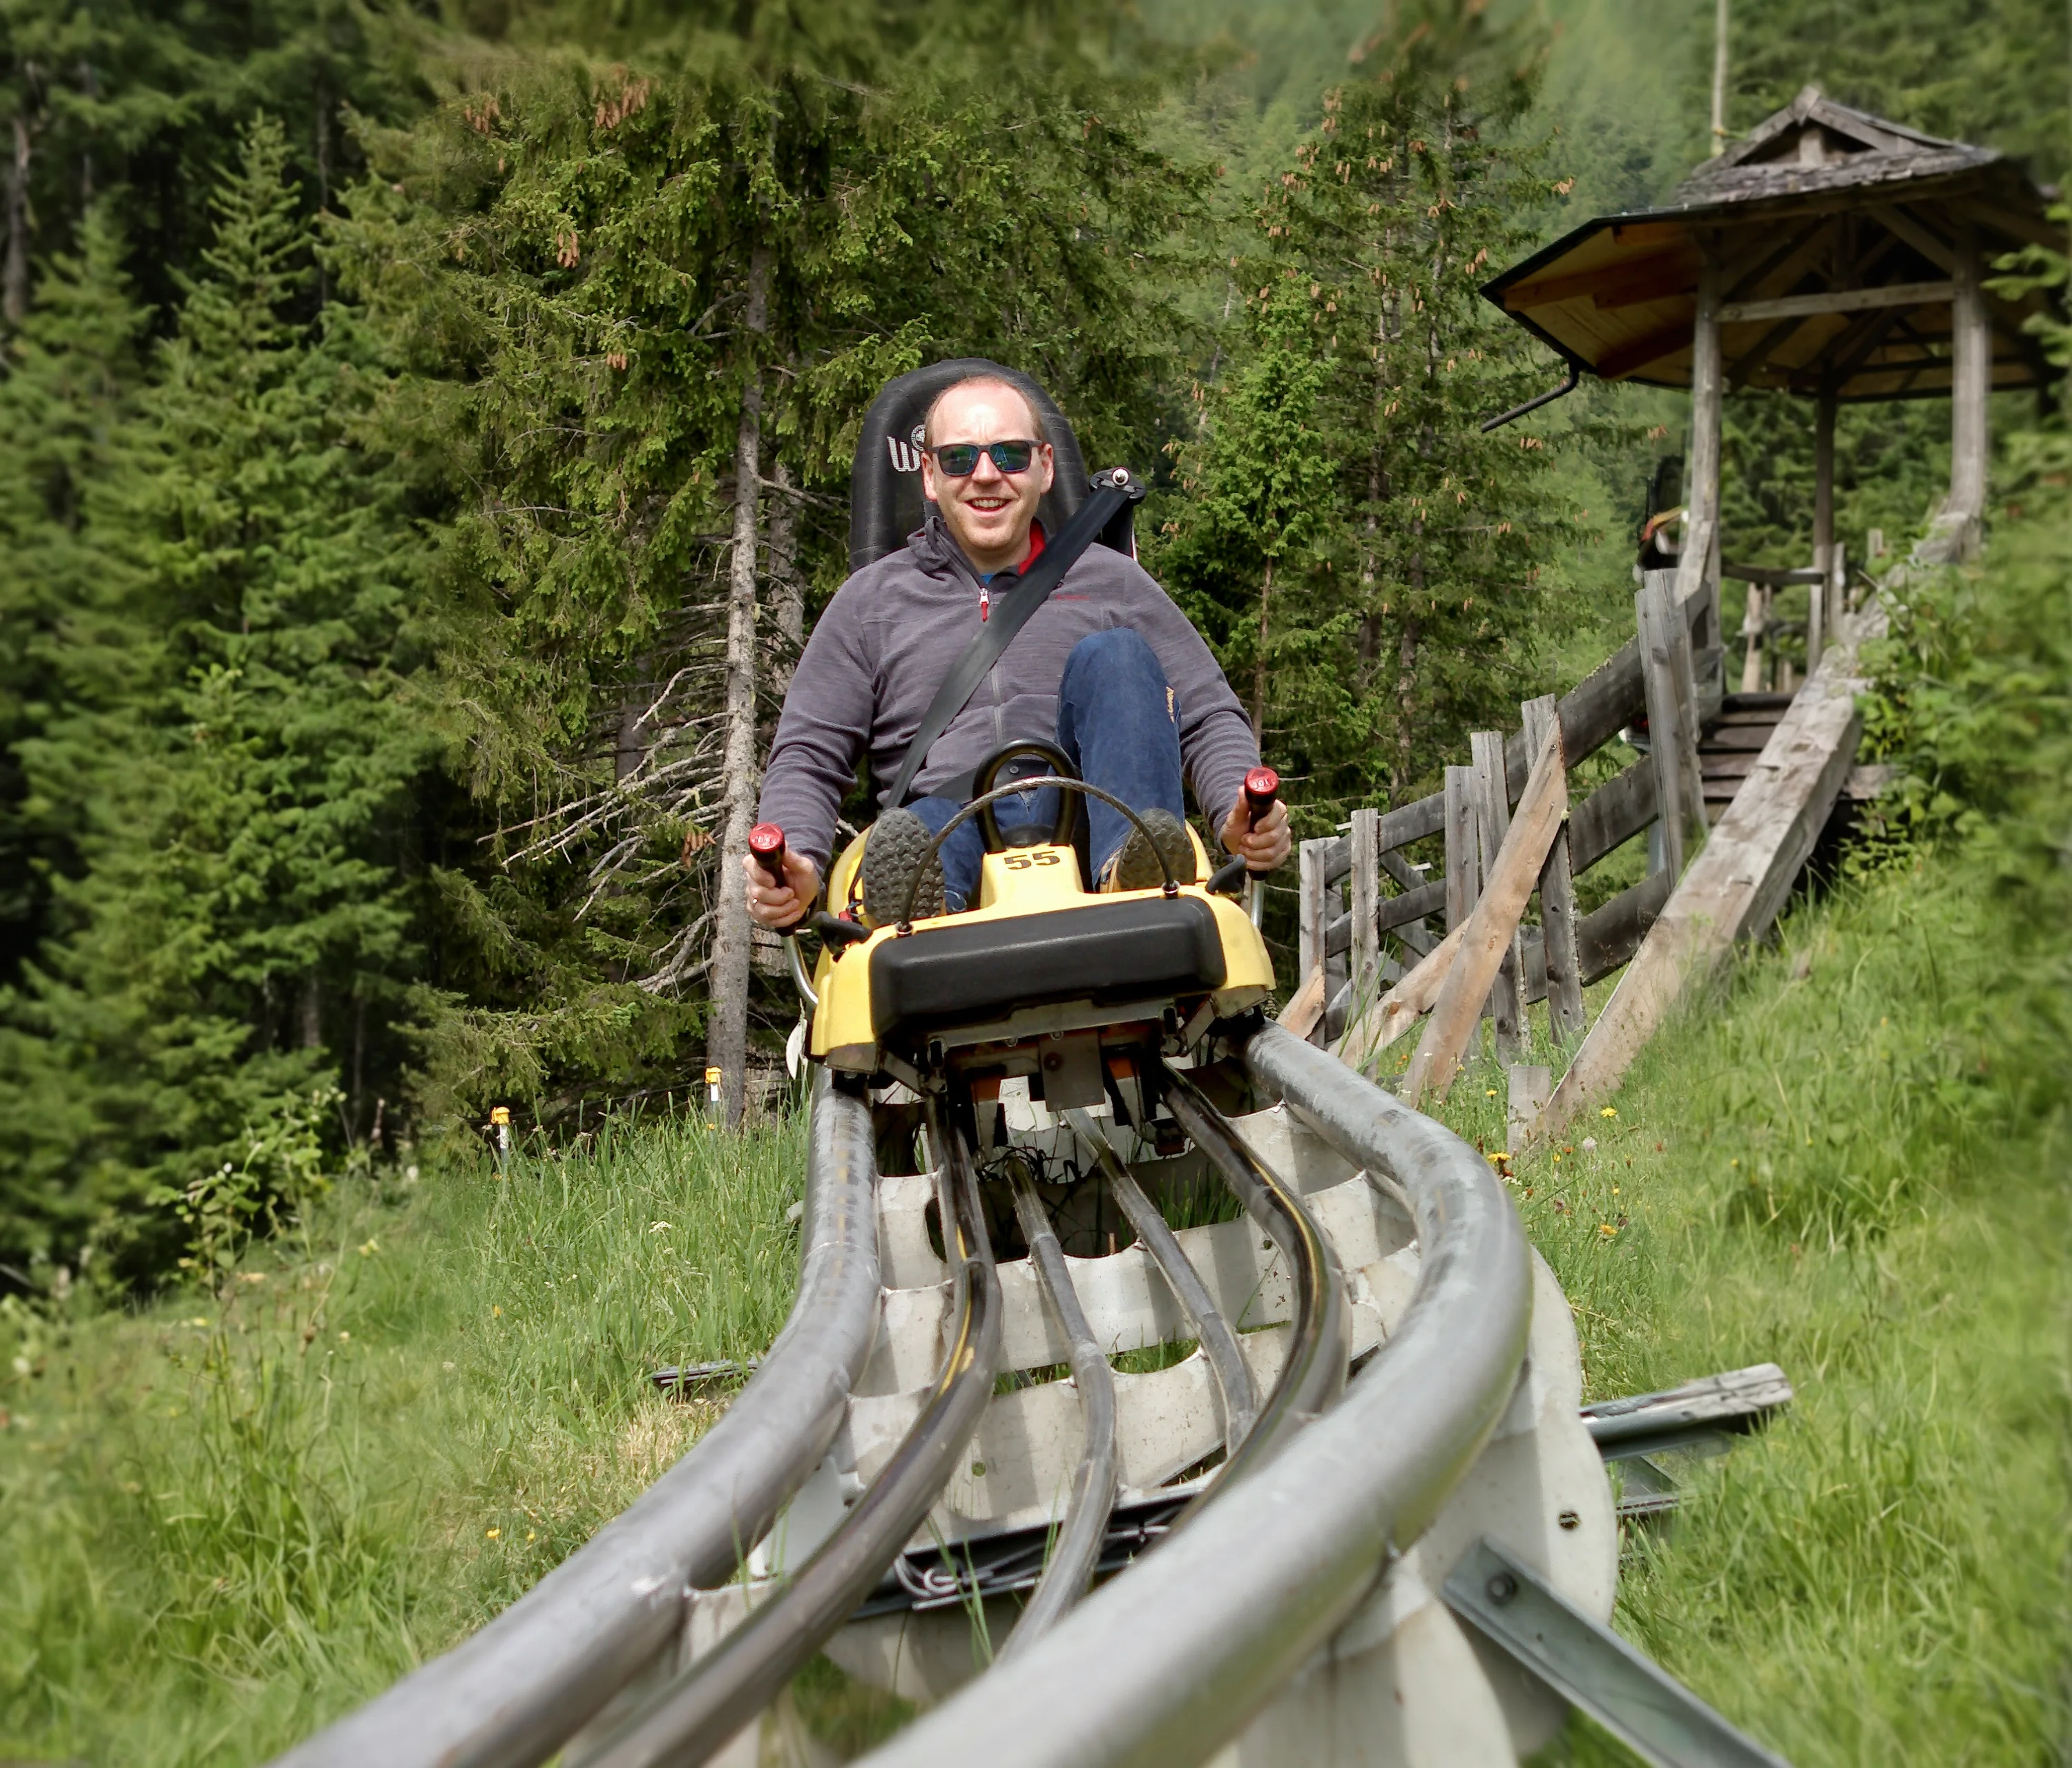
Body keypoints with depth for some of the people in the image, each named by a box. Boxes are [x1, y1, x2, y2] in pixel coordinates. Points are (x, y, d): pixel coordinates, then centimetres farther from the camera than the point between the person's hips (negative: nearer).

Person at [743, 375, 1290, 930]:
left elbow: (1208, 718, 18)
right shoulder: (872, 600, 21)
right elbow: (809, 756, 16)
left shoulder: (1112, 582, 22)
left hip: (1085, 823, 1)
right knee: (913, 829, -35)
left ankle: (1129, 868, -45)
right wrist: (796, 862, -7)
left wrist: (1238, 813, -6)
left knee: (1113, 655, -23)